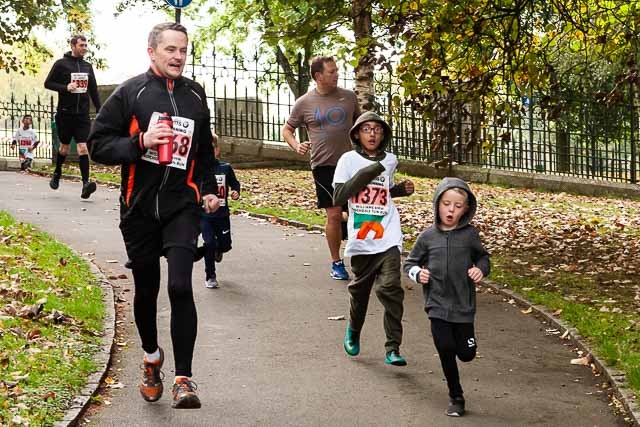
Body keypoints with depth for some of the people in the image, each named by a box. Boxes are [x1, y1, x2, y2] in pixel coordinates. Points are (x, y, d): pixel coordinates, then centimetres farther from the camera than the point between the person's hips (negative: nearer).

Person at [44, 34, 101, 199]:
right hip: (65, 113, -2)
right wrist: (66, 87, -17)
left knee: (83, 147, -9)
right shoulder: (61, 64, -2)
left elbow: (94, 90, 16)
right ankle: (57, 173, 36)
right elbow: (48, 83, -2)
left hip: (83, 114, 2)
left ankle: (86, 183, -18)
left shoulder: (87, 66, 11)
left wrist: (99, 111, 11)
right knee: (64, 147, 11)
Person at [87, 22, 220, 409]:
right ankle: (152, 355, 38)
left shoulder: (195, 95, 10)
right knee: (146, 289, 12)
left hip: (183, 207, 1)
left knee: (180, 286, -15)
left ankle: (184, 378, -11)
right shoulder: (130, 93, -2)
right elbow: (98, 144, -5)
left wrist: (209, 189, 12)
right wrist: (140, 142, -19)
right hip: (140, 208, -1)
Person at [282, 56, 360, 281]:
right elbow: (287, 129, 8)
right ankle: (336, 262, 13)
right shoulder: (304, 103, -1)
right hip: (324, 166, -2)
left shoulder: (348, 97, 4)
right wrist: (296, 146, -11)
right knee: (334, 214, -1)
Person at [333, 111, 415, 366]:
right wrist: (364, 174, -17)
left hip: (388, 239, 1)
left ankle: (393, 348, -10)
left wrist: (402, 189, 7)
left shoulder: (390, 161, 8)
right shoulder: (349, 160, -2)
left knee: (390, 289, -13)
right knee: (359, 289, 14)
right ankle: (353, 331, 42)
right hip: (360, 240, -1)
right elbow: (338, 197, -11)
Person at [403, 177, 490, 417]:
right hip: (437, 305, 0)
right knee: (446, 352, -3)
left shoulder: (470, 235, -2)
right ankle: (456, 398, 16)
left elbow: (483, 257, 14)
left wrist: (481, 270, -6)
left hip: (464, 305, 0)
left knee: (466, 354, 5)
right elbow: (410, 263, 10)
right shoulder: (428, 237, -1)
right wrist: (418, 273, -11)